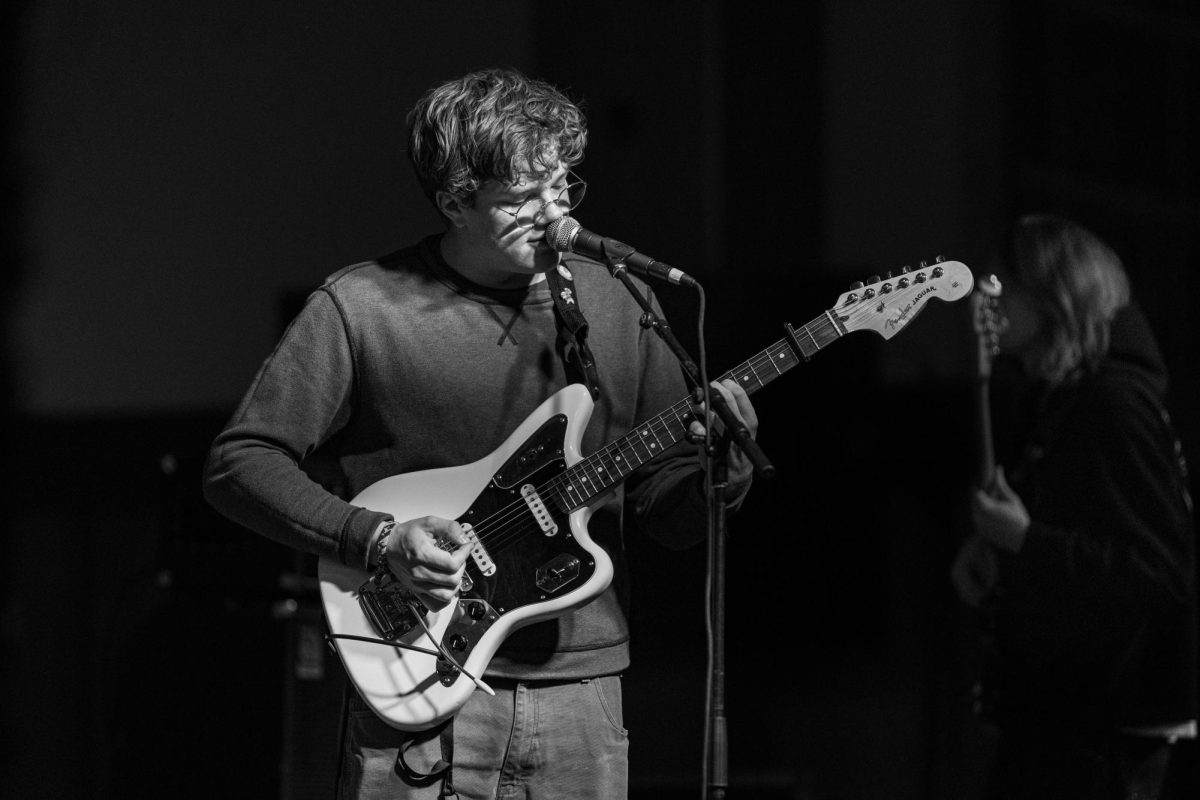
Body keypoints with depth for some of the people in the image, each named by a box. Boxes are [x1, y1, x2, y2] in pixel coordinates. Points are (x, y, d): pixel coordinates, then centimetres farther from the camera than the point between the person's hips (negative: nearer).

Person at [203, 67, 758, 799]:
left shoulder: (609, 305, 9)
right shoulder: (362, 307, -4)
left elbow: (670, 513, 12)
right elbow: (239, 463, -3)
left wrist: (719, 469, -10)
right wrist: (378, 540, -15)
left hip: (579, 688, 4)